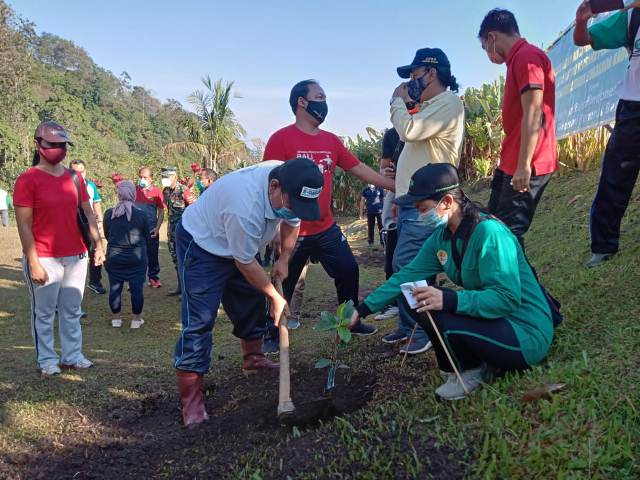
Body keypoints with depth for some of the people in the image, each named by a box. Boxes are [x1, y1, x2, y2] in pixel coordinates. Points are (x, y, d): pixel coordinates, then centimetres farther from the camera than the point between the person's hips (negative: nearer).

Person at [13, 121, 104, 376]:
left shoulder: (74, 177, 8)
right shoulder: (27, 180, -8)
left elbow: (87, 213, 13)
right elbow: (24, 224, -10)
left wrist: (98, 244, 5)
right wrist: (33, 263, -14)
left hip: (76, 257, 5)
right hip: (45, 259, -5)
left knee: (72, 311, 14)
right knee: (44, 313, 7)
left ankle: (72, 356, 25)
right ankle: (47, 360, 20)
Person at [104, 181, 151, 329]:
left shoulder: (108, 214, -3)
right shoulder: (141, 215, -8)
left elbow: (106, 235, 10)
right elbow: (147, 236, 4)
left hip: (114, 257, 2)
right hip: (136, 258, -2)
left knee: (115, 287, 11)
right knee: (137, 288, 6)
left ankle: (116, 318, 19)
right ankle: (136, 319, 12)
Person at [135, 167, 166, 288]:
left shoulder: (156, 192, -2)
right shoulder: (134, 191, 2)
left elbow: (161, 211, 1)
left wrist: (157, 227, -7)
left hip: (152, 229, -1)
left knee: (152, 255, 8)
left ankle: (153, 277, 20)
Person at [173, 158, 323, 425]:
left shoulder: (290, 186, -18)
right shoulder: (245, 208, -42)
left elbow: (292, 223, 5)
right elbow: (245, 263, -27)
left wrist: (284, 259, -5)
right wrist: (275, 297, -15)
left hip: (237, 243, 8)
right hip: (200, 244, -8)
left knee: (252, 301, 13)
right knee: (199, 321, -13)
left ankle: (253, 358, 34)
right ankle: (190, 396, -6)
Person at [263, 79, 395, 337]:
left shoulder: (331, 140, 7)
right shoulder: (281, 139, -11)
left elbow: (360, 169, 10)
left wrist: (397, 186, 8)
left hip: (326, 229, 6)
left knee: (349, 271, 11)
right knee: (283, 285, 7)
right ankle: (273, 334, 27)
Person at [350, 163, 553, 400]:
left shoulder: (489, 232, -23)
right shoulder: (441, 238, 1)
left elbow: (507, 298, -28)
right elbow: (407, 275, 3)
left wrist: (448, 300, -37)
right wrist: (362, 310, 0)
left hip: (527, 335, -8)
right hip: (491, 318, 8)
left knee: (432, 311, -27)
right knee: (416, 298, -1)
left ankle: (471, 370, 1)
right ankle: (461, 366, 6)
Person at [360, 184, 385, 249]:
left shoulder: (380, 189, 2)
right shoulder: (365, 189, 4)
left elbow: (383, 200, 8)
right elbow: (362, 201, 8)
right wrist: (361, 212, 4)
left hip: (379, 211, -1)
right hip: (370, 212, 1)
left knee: (381, 227, -5)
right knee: (370, 228, 6)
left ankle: (383, 242, 3)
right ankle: (370, 243, 16)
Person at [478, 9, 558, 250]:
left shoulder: (526, 56, -12)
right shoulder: (519, 58, 19)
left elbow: (533, 115, -20)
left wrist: (523, 165, -24)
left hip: (524, 167, -10)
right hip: (512, 164, 10)